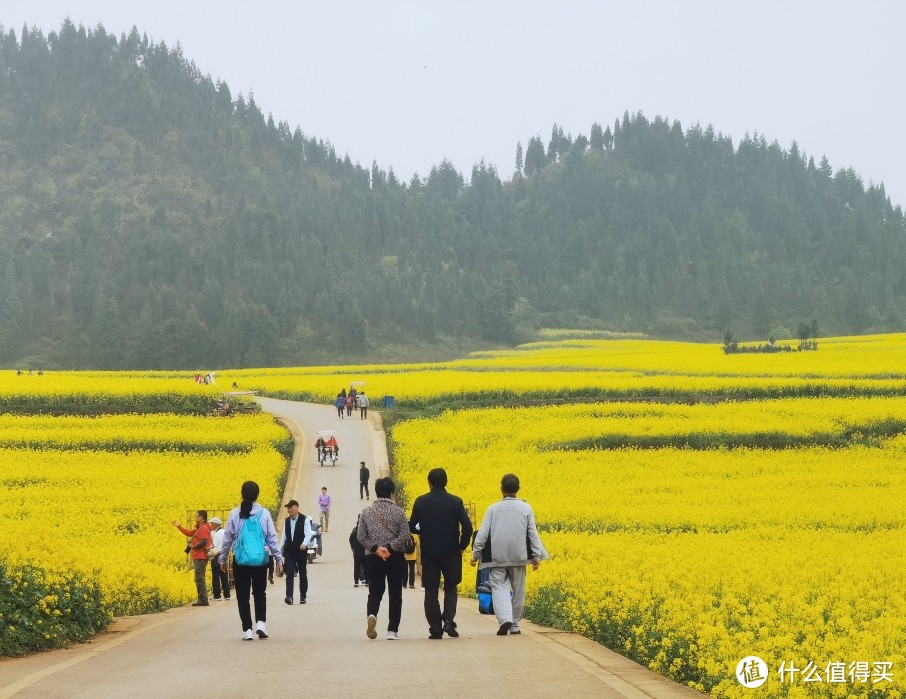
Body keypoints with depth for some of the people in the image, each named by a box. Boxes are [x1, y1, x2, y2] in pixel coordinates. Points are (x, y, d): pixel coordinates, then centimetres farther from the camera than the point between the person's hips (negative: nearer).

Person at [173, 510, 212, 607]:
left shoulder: (204, 528, -13)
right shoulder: (199, 528, 18)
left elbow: (204, 542, -25)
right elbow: (189, 533, 29)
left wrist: (194, 546, -14)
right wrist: (179, 526, 28)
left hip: (200, 558, -11)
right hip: (198, 558, 11)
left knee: (200, 579, -11)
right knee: (199, 579, 12)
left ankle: (203, 600, -12)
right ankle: (202, 599, 14)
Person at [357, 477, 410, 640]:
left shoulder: (366, 512, 1)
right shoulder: (398, 511, -5)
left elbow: (361, 537, -3)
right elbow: (405, 535, -12)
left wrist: (376, 548, -6)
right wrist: (389, 548, -11)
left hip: (373, 558, 1)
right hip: (395, 558, -1)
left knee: (375, 592, 9)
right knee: (395, 594, 7)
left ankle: (372, 615, -22)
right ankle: (392, 630, 3)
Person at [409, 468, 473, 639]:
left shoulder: (421, 502, -4)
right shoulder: (456, 502, -5)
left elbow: (412, 527, -1)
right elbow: (467, 527, -11)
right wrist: (462, 546, 4)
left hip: (429, 553, 0)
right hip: (451, 553, 0)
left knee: (431, 591, 6)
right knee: (450, 588, 16)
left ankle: (435, 629, 3)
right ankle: (449, 621, -4)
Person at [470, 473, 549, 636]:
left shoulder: (493, 509, -3)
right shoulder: (526, 508, -2)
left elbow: (482, 533, -4)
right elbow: (532, 534, -1)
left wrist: (475, 554, 4)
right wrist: (537, 557, 3)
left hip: (497, 557, -1)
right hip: (518, 556, 1)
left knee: (499, 588, 0)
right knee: (518, 590, 13)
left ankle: (505, 619, -22)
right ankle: (515, 625, 19)